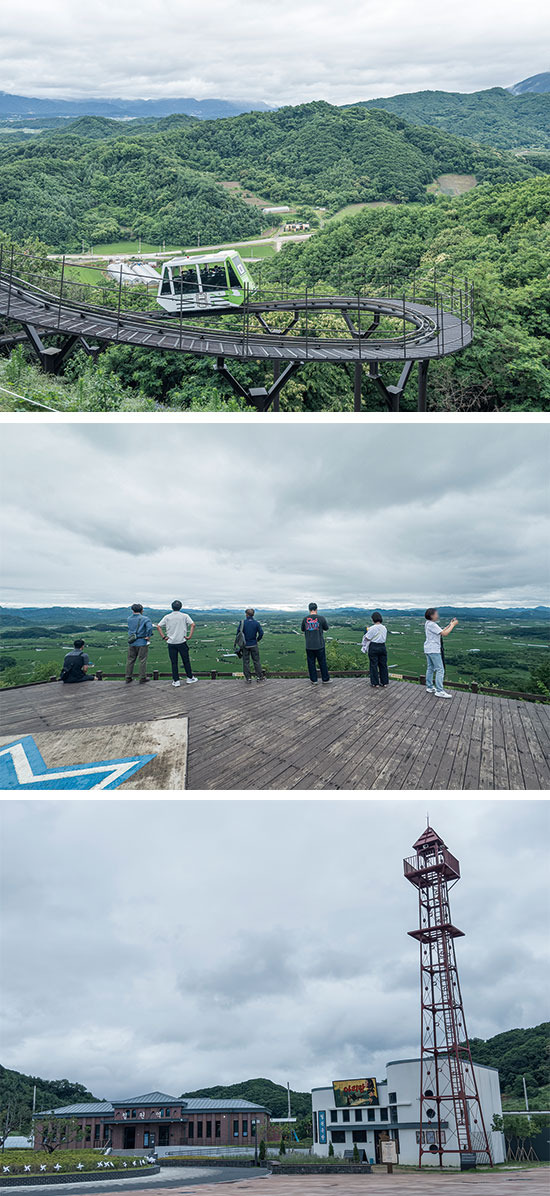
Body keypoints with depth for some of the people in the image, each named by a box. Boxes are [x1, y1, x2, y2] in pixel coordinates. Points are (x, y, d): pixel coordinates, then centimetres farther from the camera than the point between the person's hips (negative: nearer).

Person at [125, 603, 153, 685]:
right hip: (142, 642, -4)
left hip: (131, 643, 4)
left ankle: (128, 678, 18)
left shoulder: (129, 619, 1)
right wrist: (148, 636, -13)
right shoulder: (144, 619, -12)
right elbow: (149, 627, -27)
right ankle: (142, 678, 10)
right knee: (142, 661, 5)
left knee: (130, 660, 13)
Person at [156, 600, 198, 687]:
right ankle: (189, 678, 20)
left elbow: (158, 626, -3)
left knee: (174, 663, 6)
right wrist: (189, 636, -12)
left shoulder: (167, 617, 1)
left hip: (171, 643, 1)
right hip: (182, 642, -1)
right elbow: (193, 625, -15)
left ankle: (176, 681, 7)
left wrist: (163, 637, -1)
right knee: (186, 661, 12)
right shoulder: (185, 616, -3)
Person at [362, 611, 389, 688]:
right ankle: (384, 683, 18)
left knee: (373, 665, 4)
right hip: (382, 647, 5)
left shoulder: (373, 628, -15)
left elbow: (367, 638, -9)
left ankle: (375, 684, 6)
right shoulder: (384, 628, 3)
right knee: (383, 665, 12)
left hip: (374, 647, -5)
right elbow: (385, 638, 11)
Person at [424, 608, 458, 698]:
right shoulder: (432, 625, -19)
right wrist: (453, 625, -9)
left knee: (430, 668, 16)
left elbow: (441, 631, 16)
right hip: (433, 650, -10)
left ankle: (429, 687, 24)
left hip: (429, 650, 10)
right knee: (440, 669, -7)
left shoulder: (428, 623, 12)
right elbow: (444, 633, -20)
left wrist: (450, 625, 10)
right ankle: (439, 691, -8)